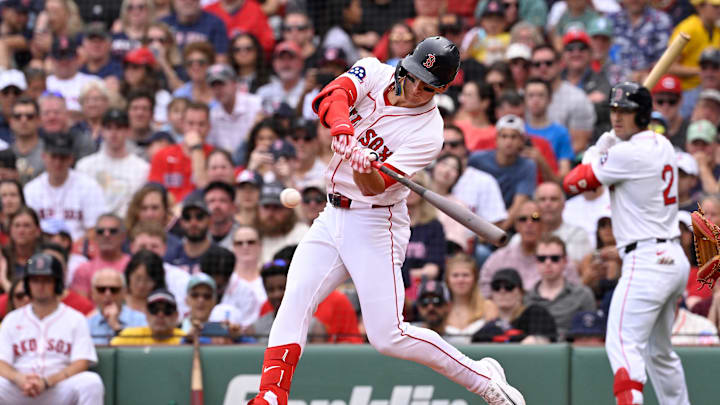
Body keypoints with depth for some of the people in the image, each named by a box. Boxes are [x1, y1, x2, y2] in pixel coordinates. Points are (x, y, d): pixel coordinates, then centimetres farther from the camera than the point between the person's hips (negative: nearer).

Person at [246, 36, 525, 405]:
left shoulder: (428, 132, -15)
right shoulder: (374, 74, -2)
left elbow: (375, 188, -22)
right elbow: (332, 97, -23)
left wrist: (366, 168, -45)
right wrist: (344, 132, -43)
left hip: (375, 226, -5)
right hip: (332, 218, 5)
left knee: (388, 336, -12)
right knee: (295, 301, -11)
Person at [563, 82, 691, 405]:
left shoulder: (628, 153, -13)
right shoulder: (663, 146, 15)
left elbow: (573, 183, -5)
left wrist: (595, 153, 11)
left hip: (647, 262, -10)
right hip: (675, 259, 10)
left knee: (623, 343, -19)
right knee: (659, 351, 20)